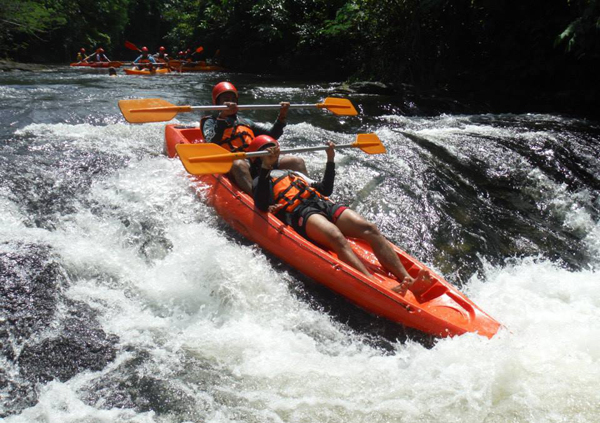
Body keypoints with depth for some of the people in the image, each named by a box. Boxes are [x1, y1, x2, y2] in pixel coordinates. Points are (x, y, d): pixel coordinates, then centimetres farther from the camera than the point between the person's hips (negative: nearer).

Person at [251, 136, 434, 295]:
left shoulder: (294, 173, 39)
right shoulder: (261, 180, 19)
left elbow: (326, 189, 38)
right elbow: (261, 205, -4)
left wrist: (330, 159, 31)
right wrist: (265, 167, -9)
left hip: (323, 203, 6)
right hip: (298, 212, -6)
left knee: (369, 229, -21)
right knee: (336, 237, -38)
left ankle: (407, 279, -33)